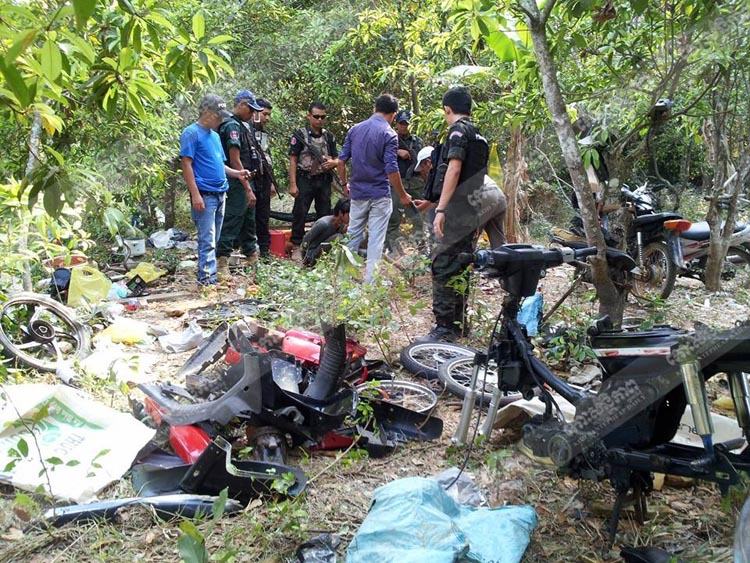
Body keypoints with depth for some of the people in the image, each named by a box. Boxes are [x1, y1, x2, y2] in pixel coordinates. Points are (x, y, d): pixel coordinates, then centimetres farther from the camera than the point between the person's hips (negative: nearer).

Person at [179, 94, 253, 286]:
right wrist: (195, 195, -18)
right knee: (207, 240, -8)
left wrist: (236, 173, 7)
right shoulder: (191, 133, -7)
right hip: (205, 195, -8)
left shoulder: (215, 135, 18)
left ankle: (210, 274, 18)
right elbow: (186, 164, -12)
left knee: (214, 239, 11)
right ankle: (207, 278, -6)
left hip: (220, 193, 8)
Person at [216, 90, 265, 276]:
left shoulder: (240, 126, 16)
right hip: (238, 184, -10)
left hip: (246, 182, 10)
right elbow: (235, 161, -20)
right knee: (232, 221, -11)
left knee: (249, 220, 18)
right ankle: (222, 264, -11)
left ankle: (252, 256, 31)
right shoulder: (232, 126, -15)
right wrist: (248, 189, -21)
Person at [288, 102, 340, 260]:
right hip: (305, 181, -4)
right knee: (300, 214, -3)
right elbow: (293, 160, -6)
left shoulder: (329, 136, 10)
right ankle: (296, 247, 6)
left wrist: (332, 163, -11)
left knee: (324, 214, 9)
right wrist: (293, 184, -13)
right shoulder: (300, 135, -3)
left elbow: (337, 159, 14)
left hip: (324, 181, 4)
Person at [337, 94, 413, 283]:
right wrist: (403, 195, -6)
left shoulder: (355, 129, 5)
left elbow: (341, 160, 5)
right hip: (380, 195, -5)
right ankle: (370, 280, 5)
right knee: (376, 239, 3)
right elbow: (391, 170, -16)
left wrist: (344, 183, 20)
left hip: (357, 192, 5)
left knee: (353, 235, 16)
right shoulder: (389, 134, -12)